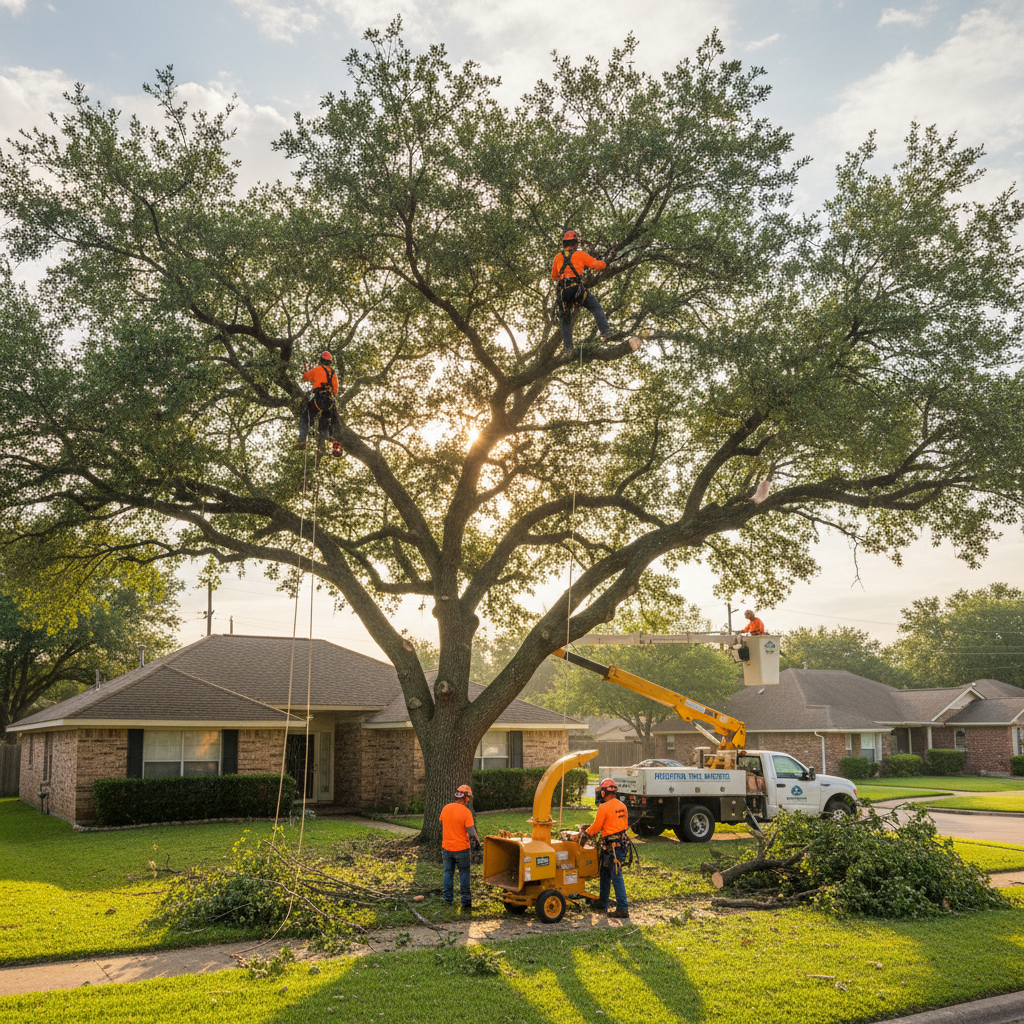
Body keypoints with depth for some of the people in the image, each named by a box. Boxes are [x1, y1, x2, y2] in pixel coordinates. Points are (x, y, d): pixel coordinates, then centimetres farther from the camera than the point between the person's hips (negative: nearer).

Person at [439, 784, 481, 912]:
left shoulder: (445, 808, -2)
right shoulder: (466, 812, -17)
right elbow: (471, 833, -17)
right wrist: (477, 842, 1)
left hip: (446, 847, 4)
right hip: (461, 848, -4)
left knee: (448, 873, 17)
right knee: (464, 874, 8)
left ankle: (448, 899, 24)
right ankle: (466, 902, 11)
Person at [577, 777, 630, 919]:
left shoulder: (604, 807, -15)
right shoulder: (622, 806, 9)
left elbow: (596, 827, -9)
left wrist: (584, 834, 11)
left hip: (612, 846, -9)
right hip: (623, 842, 9)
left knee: (617, 877, -6)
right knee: (605, 874, 19)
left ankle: (623, 909, -6)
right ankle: (602, 904, 28)